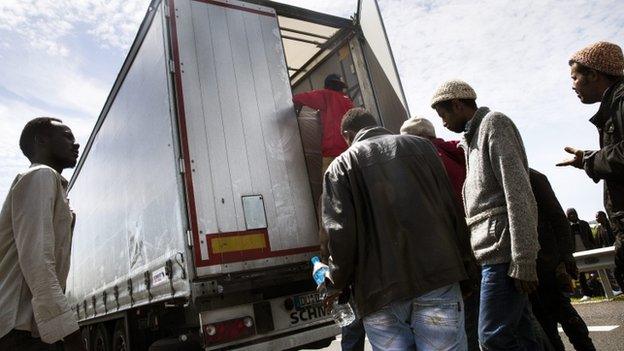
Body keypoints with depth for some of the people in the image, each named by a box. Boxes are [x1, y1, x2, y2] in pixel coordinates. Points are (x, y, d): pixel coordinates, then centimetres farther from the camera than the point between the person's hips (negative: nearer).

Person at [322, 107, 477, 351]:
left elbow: (341, 233, -4)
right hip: (437, 278, 2)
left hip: (380, 295, -1)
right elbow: (451, 209, 9)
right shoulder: (419, 146, 14)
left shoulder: (340, 166, 6)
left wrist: (337, 281, 12)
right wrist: (464, 266, 16)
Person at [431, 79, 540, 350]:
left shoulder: (494, 123, -4)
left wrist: (522, 260, -19)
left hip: (503, 252, -9)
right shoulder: (473, 138, 23)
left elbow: (518, 192, -14)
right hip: (494, 253, 9)